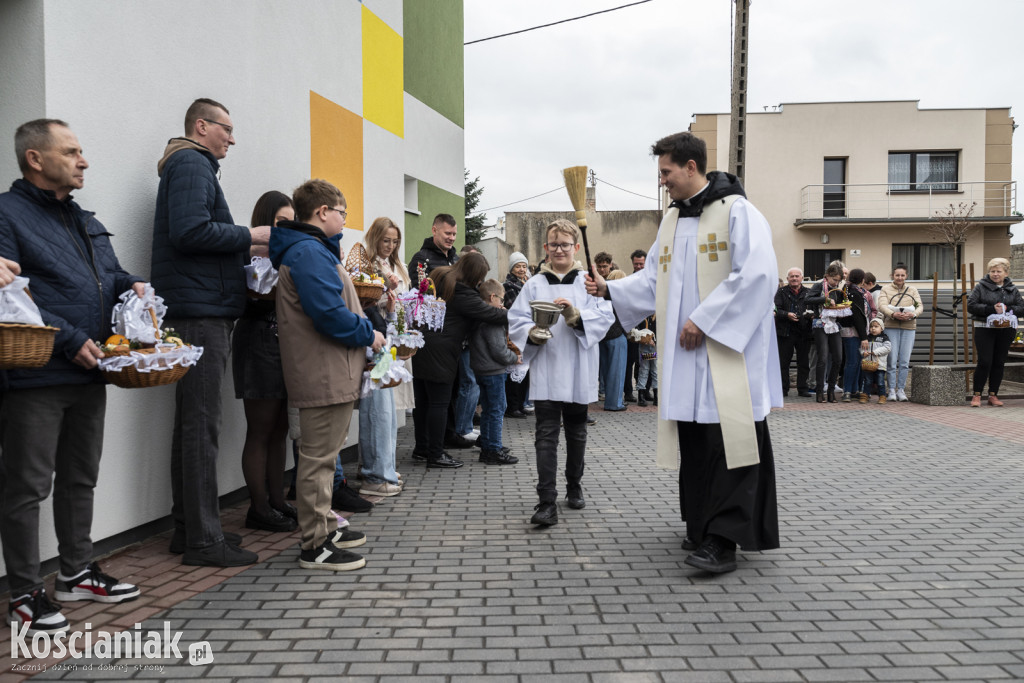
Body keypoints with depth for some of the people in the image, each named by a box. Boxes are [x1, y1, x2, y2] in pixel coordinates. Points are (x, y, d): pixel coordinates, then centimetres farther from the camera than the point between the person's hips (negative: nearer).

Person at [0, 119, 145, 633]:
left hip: (88, 373, 8)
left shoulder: (85, 221, 19)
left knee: (80, 477, 17)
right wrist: (70, 341, -20)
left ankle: (76, 571, 31)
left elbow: (112, 275, 26)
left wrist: (133, 286, 3)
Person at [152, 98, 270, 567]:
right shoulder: (192, 163, -6)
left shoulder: (192, 166, 26)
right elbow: (190, 231, -21)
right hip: (200, 310, -11)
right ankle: (202, 539, -2)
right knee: (200, 424, -8)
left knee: (193, 422, 13)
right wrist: (249, 236, -10)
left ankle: (188, 528, 21)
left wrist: (247, 251, 14)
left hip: (201, 312, 11)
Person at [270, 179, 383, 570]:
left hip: (330, 373, 11)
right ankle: (315, 546, 5)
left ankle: (324, 527, 31)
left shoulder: (312, 250, 19)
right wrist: (369, 335, -12)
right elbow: (329, 313, -25)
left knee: (323, 454, 19)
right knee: (318, 457, -4)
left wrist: (364, 330, 11)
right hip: (324, 375, -11)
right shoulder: (309, 252, -16)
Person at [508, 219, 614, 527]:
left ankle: (574, 487, 37)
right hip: (545, 372, -1)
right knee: (546, 435, -6)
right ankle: (547, 504, -6)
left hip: (578, 373, 1)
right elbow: (515, 319, 2)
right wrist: (531, 334, -18)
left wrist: (576, 314, -23)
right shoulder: (534, 284, 6)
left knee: (576, 433, 16)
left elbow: (605, 315, -7)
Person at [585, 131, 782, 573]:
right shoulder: (672, 220, 17)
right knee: (694, 441, 9)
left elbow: (757, 273, -15)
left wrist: (705, 321, -17)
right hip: (686, 354, 7)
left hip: (727, 348, -7)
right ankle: (702, 527, 20)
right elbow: (654, 280, 21)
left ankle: (723, 540, -7)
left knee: (727, 439, -9)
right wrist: (610, 289, 6)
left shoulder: (736, 211, -5)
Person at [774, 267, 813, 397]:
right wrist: (787, 315, -21)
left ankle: (802, 388, 16)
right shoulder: (781, 292, 5)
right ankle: (783, 389, 10)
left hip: (804, 331, 2)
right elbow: (776, 310, -5)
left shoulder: (808, 292, 11)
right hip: (785, 332, -2)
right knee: (783, 362, 2)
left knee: (804, 362, 7)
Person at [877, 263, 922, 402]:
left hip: (909, 327, 2)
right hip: (891, 326, -2)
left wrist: (913, 314, -19)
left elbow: (920, 306, 4)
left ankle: (901, 389, 10)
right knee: (892, 360, -5)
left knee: (905, 361, 2)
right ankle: (892, 390, 2)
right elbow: (882, 305, -8)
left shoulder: (912, 289, 14)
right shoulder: (886, 288, 7)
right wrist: (893, 314, -27)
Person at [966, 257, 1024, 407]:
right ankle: (977, 395, 1)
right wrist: (991, 309, -17)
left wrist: (1007, 308, -12)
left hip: (1005, 330, 4)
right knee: (984, 362, -9)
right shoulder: (981, 286, 1)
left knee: (999, 363, 6)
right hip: (984, 329, -3)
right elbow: (971, 305, -7)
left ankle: (993, 395, 15)